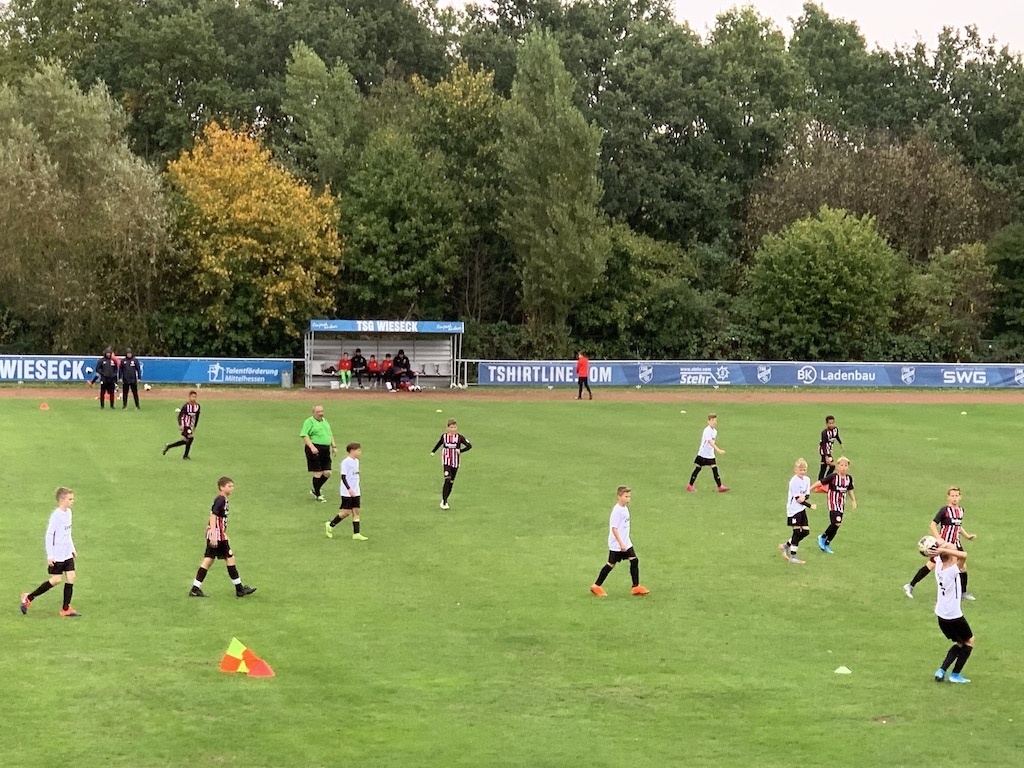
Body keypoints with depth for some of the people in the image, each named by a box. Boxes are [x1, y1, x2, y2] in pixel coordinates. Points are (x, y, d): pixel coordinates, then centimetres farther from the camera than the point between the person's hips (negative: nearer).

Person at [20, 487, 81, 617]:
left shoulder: (68, 512, 7)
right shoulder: (56, 515, -18)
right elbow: (49, 535, -17)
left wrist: (72, 548, 20)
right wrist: (50, 555, -18)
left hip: (67, 554, 8)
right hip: (57, 555, -8)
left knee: (71, 577, 0)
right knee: (56, 580, -6)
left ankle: (66, 608, 7)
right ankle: (28, 598, 8)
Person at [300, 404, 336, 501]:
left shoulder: (325, 421, 19)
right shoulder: (309, 422, -6)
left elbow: (330, 434, 29)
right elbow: (304, 435, -14)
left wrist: (334, 446, 19)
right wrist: (312, 447, -24)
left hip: (326, 450, 8)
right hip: (315, 450, -8)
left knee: (327, 473, 6)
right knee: (318, 473, -5)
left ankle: (315, 490, 25)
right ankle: (318, 495, 8)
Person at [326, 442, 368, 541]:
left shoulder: (356, 461, 11)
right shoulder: (346, 462, -14)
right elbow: (343, 476, -18)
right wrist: (349, 489, -24)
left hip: (355, 492, 8)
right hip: (347, 492, -8)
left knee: (356, 511, 4)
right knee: (347, 512, -5)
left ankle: (356, 534, 5)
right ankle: (330, 525, 14)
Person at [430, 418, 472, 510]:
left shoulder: (460, 437, -6)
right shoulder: (444, 436, 0)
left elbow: (469, 446, -13)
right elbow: (439, 444, 20)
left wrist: (460, 450, -25)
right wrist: (433, 451, 12)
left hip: (455, 463, 1)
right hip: (446, 462, -1)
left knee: (451, 482, 8)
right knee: (447, 480, -18)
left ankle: (445, 500, 23)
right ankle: (444, 502, -17)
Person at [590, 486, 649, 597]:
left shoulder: (625, 508, 8)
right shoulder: (617, 510, -20)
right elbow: (614, 528, -22)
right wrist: (621, 543, -24)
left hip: (625, 542, 8)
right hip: (616, 544, -8)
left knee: (634, 561, -1)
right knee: (611, 564, 1)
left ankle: (636, 587, 3)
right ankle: (596, 586, 15)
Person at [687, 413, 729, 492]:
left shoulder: (715, 431, 6)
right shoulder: (707, 431, -19)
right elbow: (710, 442, -31)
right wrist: (718, 450, -40)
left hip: (711, 454, 7)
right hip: (703, 454, -7)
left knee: (715, 469, -3)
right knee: (698, 469, 3)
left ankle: (720, 487, -6)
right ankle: (690, 485, 16)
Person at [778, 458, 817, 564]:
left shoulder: (807, 479, 7)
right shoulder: (794, 481, -16)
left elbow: (807, 494, 5)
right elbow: (797, 498, -17)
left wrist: (804, 497, -20)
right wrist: (810, 506, -17)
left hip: (802, 509, 8)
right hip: (794, 509, -8)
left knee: (806, 531, 6)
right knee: (797, 532, -5)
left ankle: (786, 546, 21)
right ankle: (793, 556, 4)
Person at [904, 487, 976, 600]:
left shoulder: (961, 510, 8)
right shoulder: (944, 510, -13)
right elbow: (933, 524, -15)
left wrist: (967, 536, 16)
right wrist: (938, 539, -25)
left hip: (955, 544, 7)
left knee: (963, 565, 4)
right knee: (931, 564, -5)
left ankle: (963, 592, 20)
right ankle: (910, 586, 3)